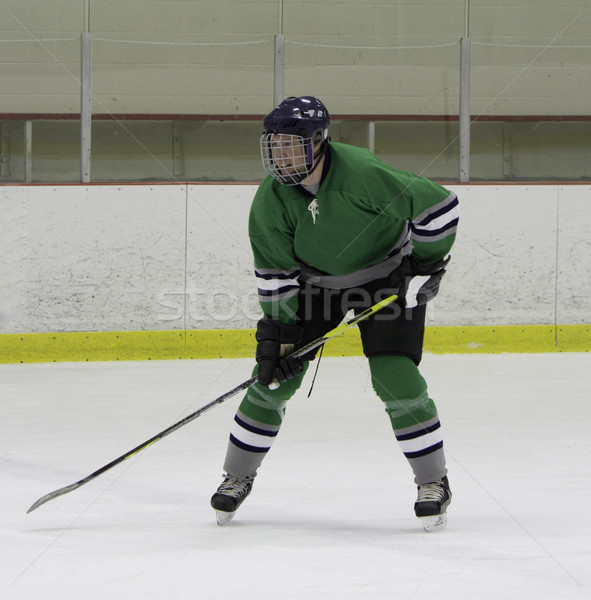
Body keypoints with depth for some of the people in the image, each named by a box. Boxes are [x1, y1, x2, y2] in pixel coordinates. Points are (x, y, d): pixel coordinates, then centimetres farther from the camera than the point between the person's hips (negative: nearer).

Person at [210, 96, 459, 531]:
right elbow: (276, 273, -9)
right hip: (314, 281, 4)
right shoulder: (271, 200, -18)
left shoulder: (362, 175, -33)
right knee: (275, 374, -2)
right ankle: (238, 475, 15)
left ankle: (434, 482, 0)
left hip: (388, 277, -4)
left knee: (396, 377, -16)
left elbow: (438, 205, -26)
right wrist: (279, 330, -15)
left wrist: (426, 265, -19)